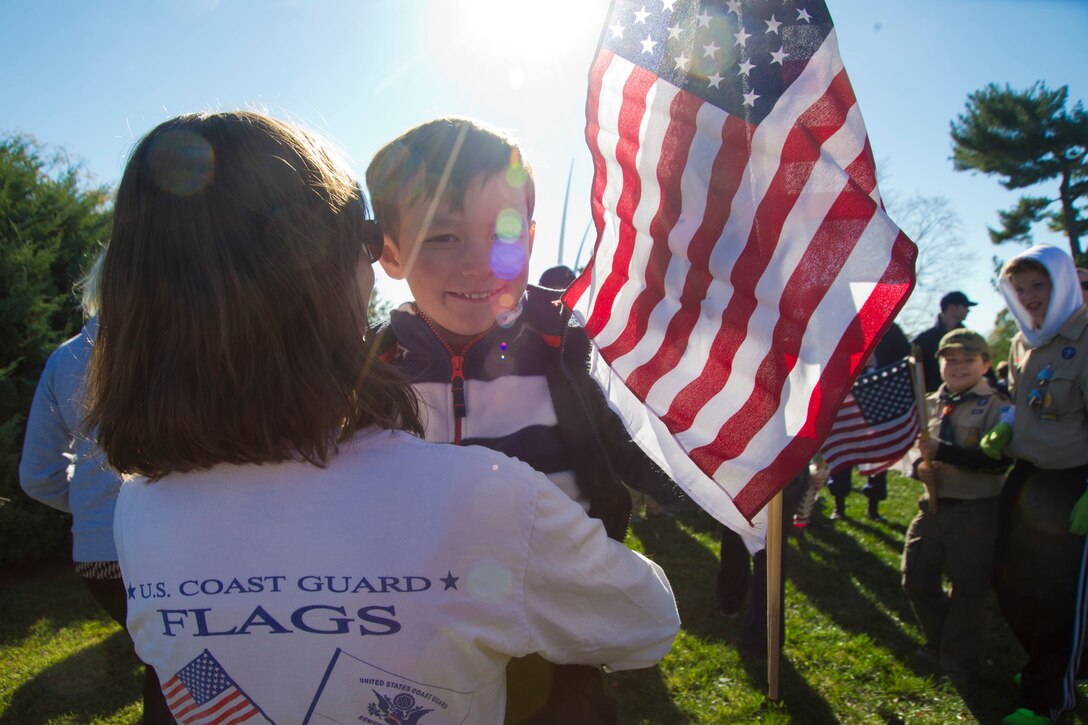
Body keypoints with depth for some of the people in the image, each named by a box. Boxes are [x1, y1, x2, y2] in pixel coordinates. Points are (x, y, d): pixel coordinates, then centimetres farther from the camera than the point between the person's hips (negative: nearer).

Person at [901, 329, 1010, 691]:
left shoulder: (995, 405, -10)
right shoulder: (930, 404, 7)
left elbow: (999, 460, -21)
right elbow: (913, 447, 18)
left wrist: (942, 451, -28)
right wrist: (920, 466, -5)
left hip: (977, 512, -6)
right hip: (933, 506, 6)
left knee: (970, 592, 5)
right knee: (916, 580, 13)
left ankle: (959, 667, 25)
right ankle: (940, 647, 38)